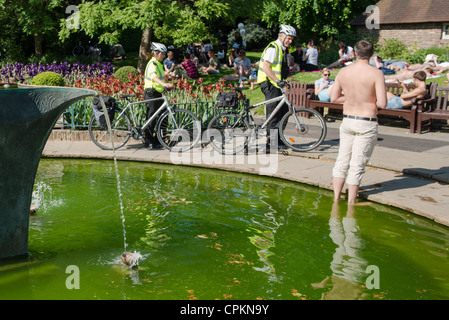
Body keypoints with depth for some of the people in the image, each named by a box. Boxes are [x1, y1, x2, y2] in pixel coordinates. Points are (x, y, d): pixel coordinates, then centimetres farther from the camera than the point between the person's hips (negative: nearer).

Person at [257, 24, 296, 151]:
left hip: (276, 85, 10)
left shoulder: (282, 49, 19)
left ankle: (277, 140, 16)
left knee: (284, 111, 9)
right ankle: (271, 142, -1)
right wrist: (277, 80, -28)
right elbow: (266, 67, -23)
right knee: (273, 113, -8)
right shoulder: (273, 48, -13)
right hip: (269, 84, -10)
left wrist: (283, 81, 17)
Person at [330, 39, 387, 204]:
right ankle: (351, 202, 13)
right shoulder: (376, 73, -12)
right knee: (357, 164, 4)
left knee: (342, 160, 14)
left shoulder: (343, 72, 0)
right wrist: (371, 99, 4)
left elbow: (333, 98, 7)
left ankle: (336, 198, 20)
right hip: (367, 124, -4)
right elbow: (382, 104, -17)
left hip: (347, 121, 4)